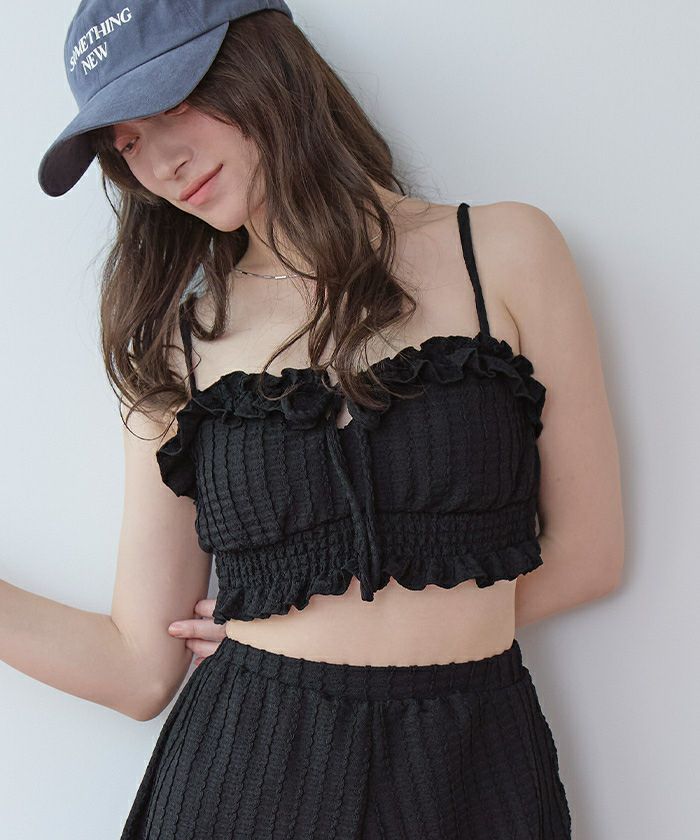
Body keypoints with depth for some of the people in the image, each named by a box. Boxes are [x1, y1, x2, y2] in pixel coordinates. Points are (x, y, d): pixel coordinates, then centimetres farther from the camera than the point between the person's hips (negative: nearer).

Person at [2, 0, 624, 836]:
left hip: (470, 772, 0)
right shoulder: (174, 342, 0)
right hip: (241, 771, 1)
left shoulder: (503, 252, -5)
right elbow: (141, 669, 0)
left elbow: (586, 555, -1)